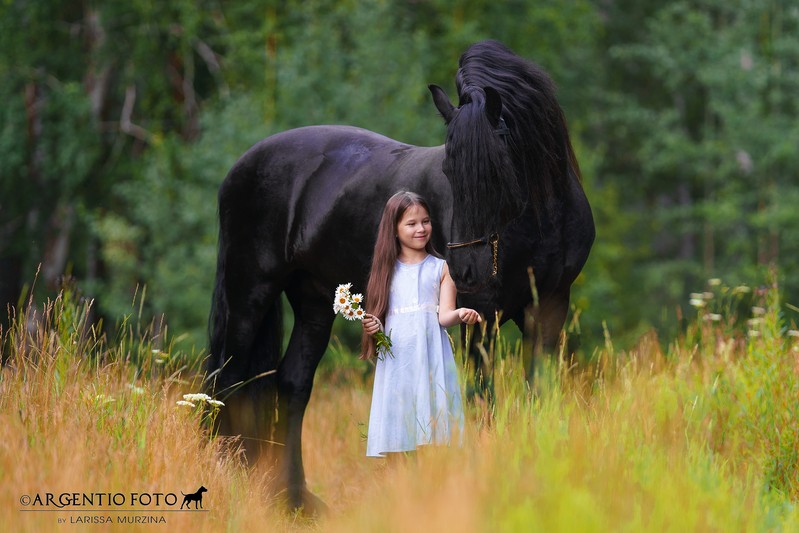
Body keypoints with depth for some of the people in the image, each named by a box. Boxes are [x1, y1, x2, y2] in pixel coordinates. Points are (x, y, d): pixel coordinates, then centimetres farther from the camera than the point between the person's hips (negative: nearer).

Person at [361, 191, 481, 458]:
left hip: (430, 356, -2)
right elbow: (378, 317, 14)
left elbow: (444, 314, -4)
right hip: (396, 359, 2)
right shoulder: (387, 270, 12)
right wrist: (371, 327, -8)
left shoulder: (440, 268, 6)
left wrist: (459, 314, -26)